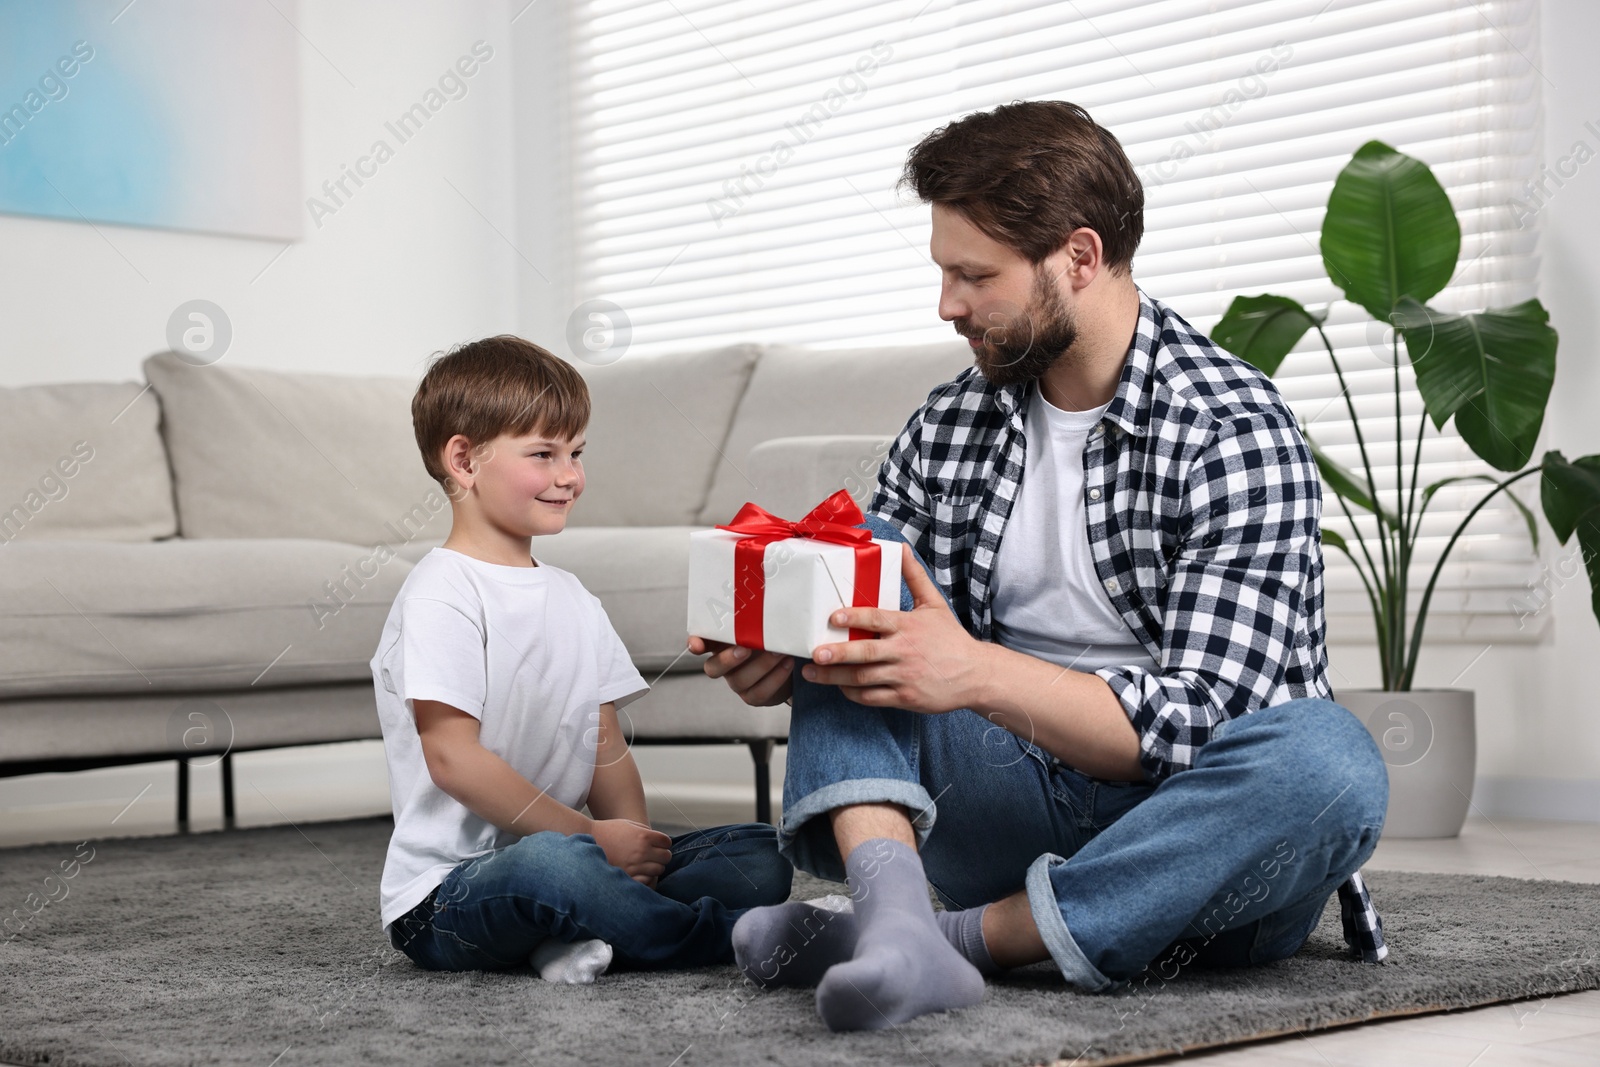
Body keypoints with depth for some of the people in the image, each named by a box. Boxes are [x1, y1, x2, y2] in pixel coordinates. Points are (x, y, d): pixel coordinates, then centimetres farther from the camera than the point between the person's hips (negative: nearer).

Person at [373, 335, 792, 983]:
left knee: (762, 857, -3)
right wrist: (594, 839, -18)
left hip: (567, 848, 8)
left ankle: (576, 934, -21)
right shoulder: (443, 595, -10)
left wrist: (637, 843, -7)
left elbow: (607, 750, 13)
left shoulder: (573, 599, 15)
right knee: (553, 862, -40)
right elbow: (452, 757, -18)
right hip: (448, 892, -8)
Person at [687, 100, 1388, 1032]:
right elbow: (902, 653, 10)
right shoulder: (947, 427, 4)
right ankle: (895, 916, -31)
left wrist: (979, 674, -32)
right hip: (1012, 811, 5)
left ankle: (963, 937, -30)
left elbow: (1200, 723, -20)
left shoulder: (1238, 435, -13)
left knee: (1329, 758, -36)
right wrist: (785, 664, -14)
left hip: (1184, 855, -4)